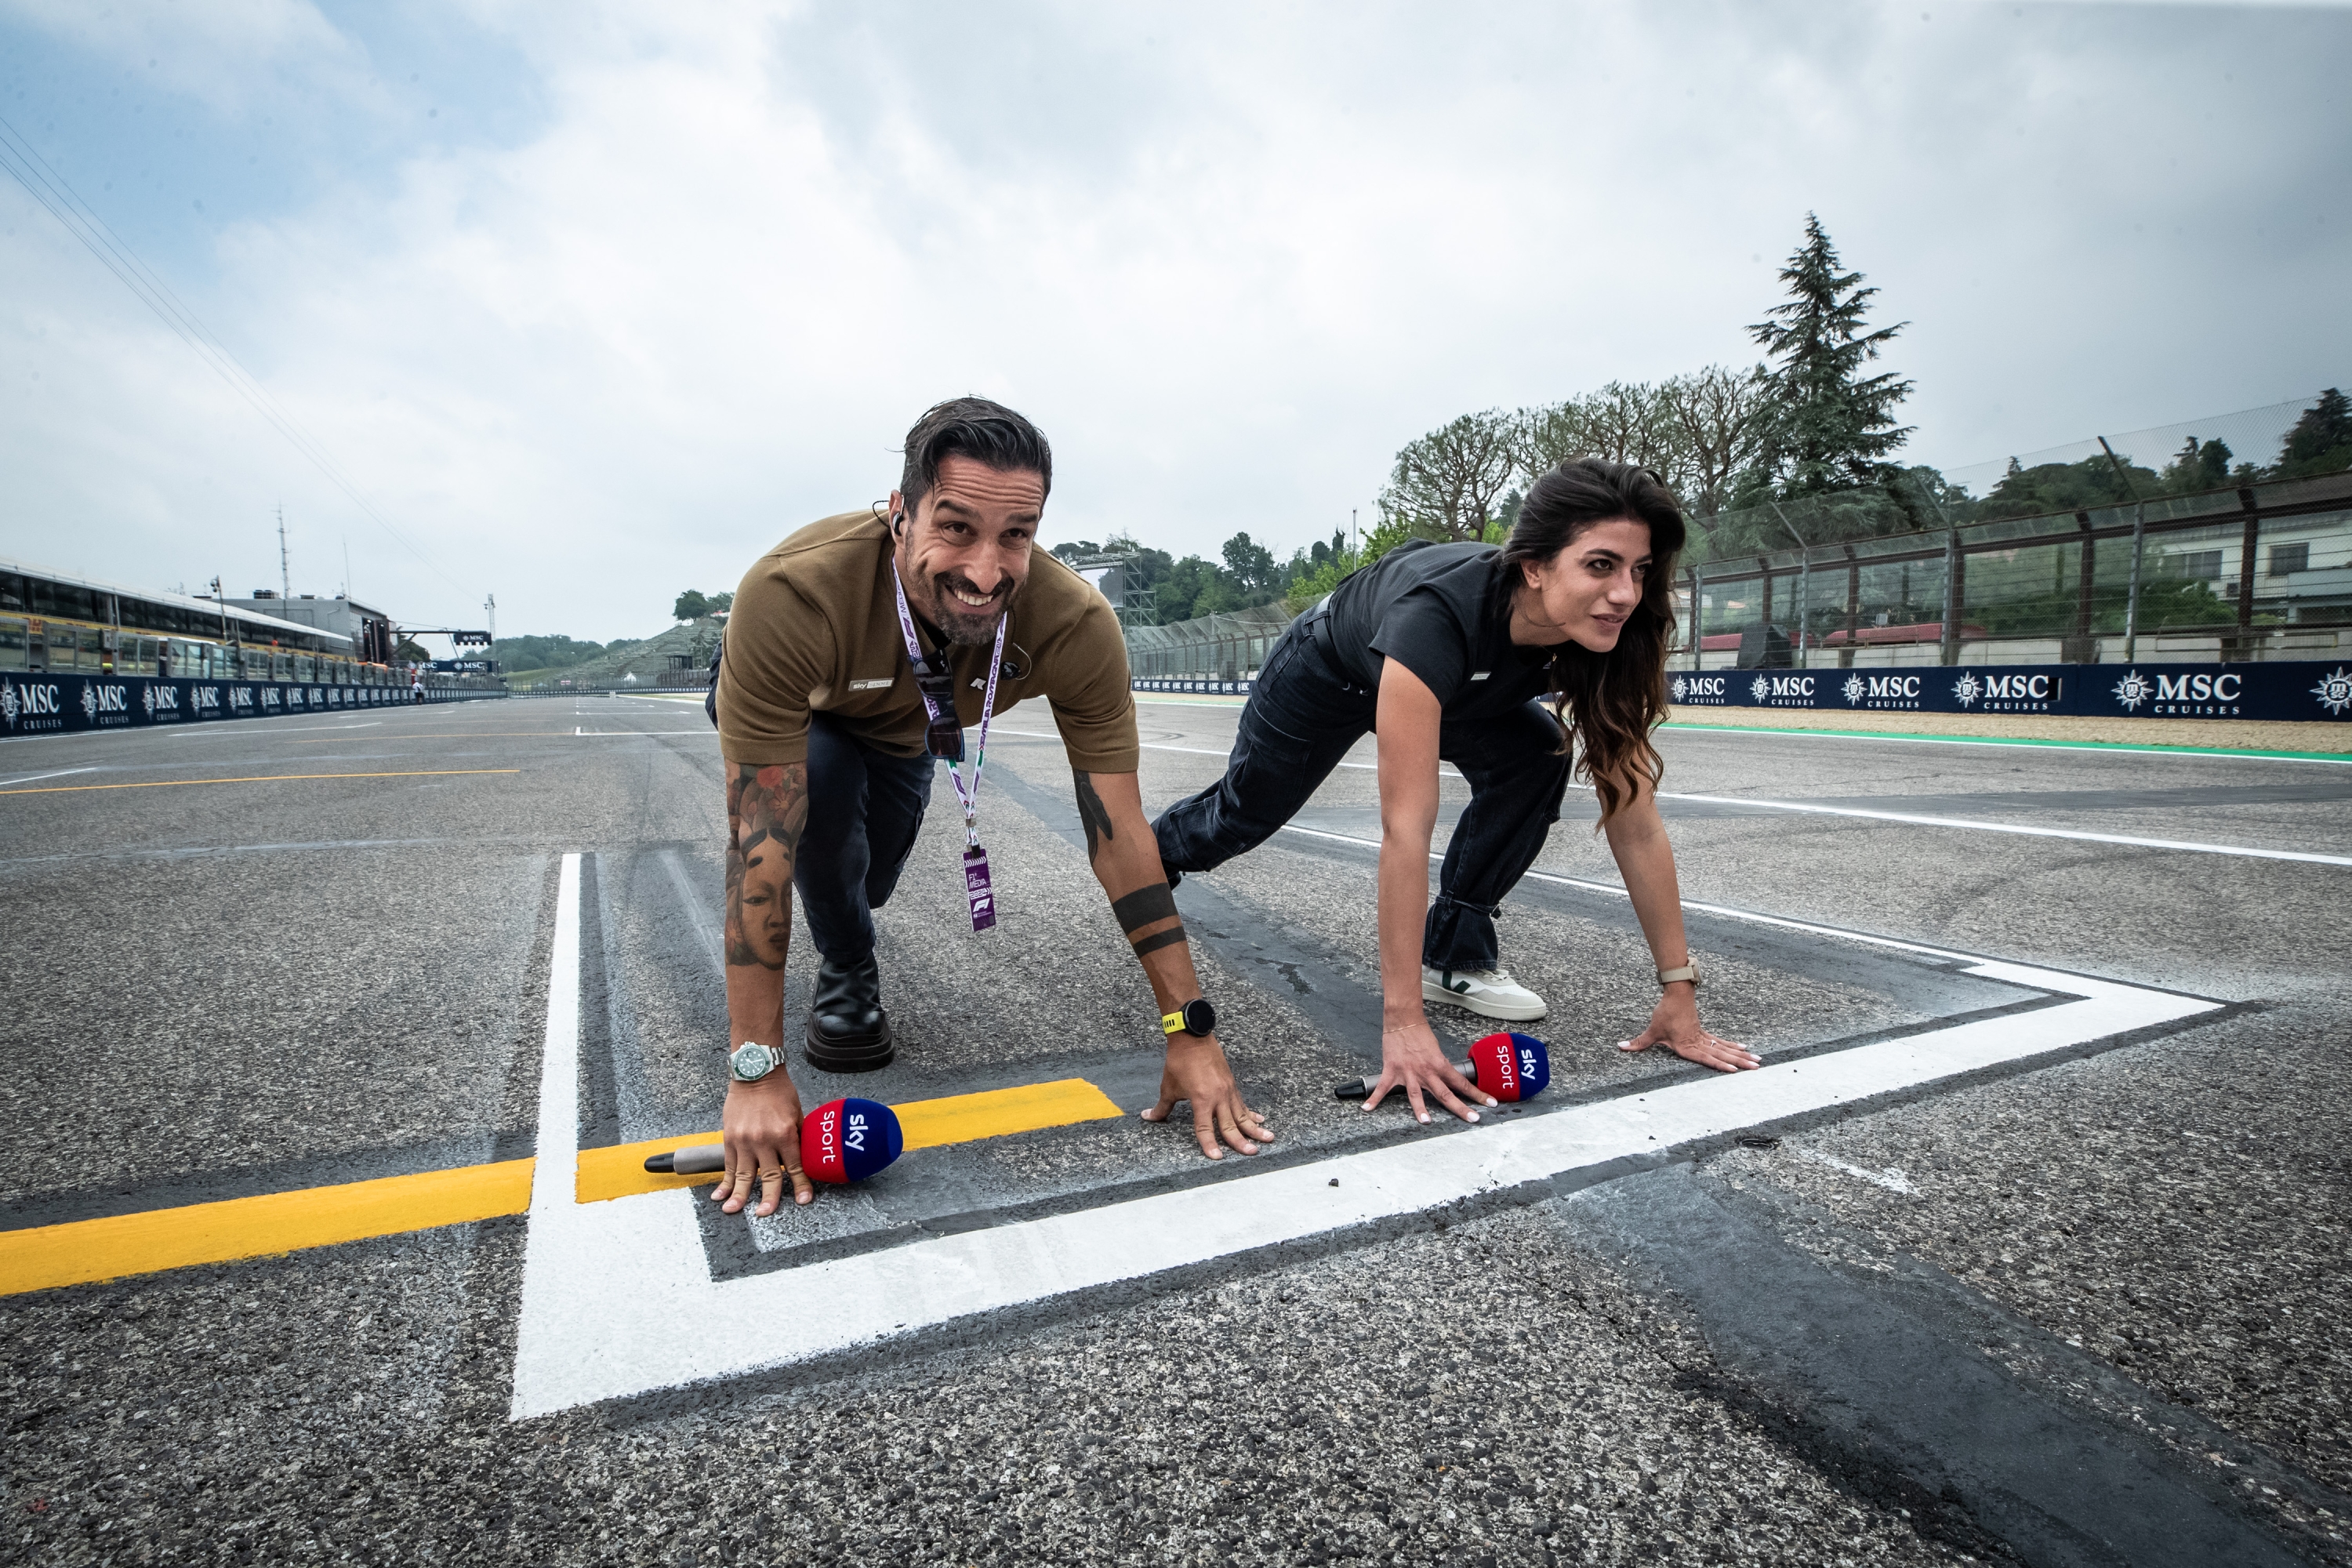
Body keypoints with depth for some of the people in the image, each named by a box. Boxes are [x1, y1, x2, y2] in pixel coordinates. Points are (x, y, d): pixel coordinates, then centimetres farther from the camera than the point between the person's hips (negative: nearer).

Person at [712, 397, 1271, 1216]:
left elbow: (1119, 832, -32)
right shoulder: (789, 595, -45)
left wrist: (1191, 1032, -32)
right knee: (824, 780, -33)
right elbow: (759, 845, -42)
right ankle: (845, 973, -3)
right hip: (784, 715, -3)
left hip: (902, 729, 3)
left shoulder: (1078, 627, -37)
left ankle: (843, 923, 46)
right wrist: (756, 1071, -40)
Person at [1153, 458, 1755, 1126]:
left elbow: (1634, 817, -27)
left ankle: (1454, 951, -6)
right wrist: (1403, 1022, -49)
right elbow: (1405, 829, -51)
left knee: (1536, 755, -20)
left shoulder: (1607, 639, -31)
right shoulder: (1439, 617, -48)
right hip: (1328, 670, -4)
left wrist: (1679, 993, -28)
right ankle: (1160, 846, 51)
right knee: (1248, 811, 16)